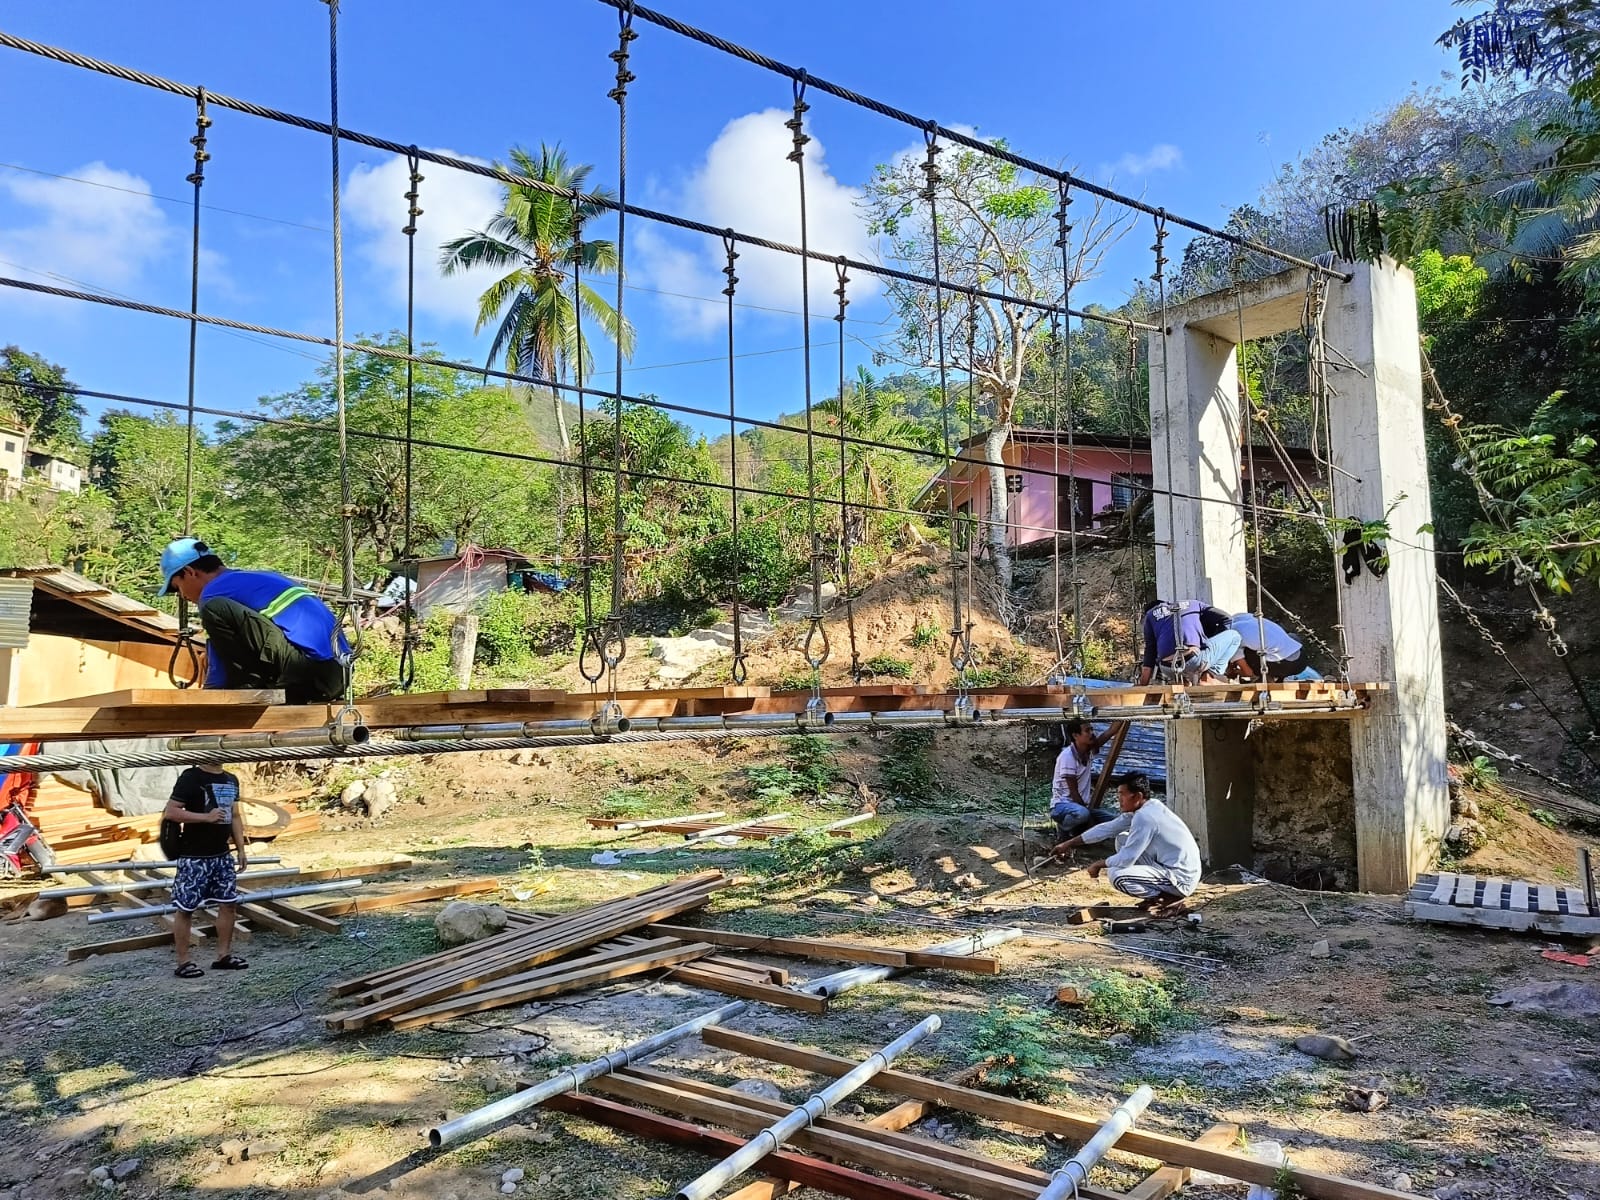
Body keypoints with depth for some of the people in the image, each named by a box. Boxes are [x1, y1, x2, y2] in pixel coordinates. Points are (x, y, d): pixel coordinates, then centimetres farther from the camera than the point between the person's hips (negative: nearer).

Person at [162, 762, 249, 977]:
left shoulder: (231, 780, 10)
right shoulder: (191, 778, -11)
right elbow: (170, 812, -15)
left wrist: (241, 849, 12)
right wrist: (206, 817, -22)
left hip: (222, 855, 7)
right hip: (194, 857, -7)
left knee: (229, 903, 8)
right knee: (186, 908, 1)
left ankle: (224, 955, 19)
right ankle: (183, 962, 10)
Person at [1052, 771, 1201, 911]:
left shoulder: (1144, 817, -23)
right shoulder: (1142, 809, 5)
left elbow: (1125, 860, -22)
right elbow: (1107, 828, 11)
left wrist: (1098, 864, -3)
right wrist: (1069, 843, 13)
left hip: (1182, 880, -10)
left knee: (1117, 875, -23)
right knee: (1123, 839, 13)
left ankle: (1170, 895, -5)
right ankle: (1157, 892, 13)